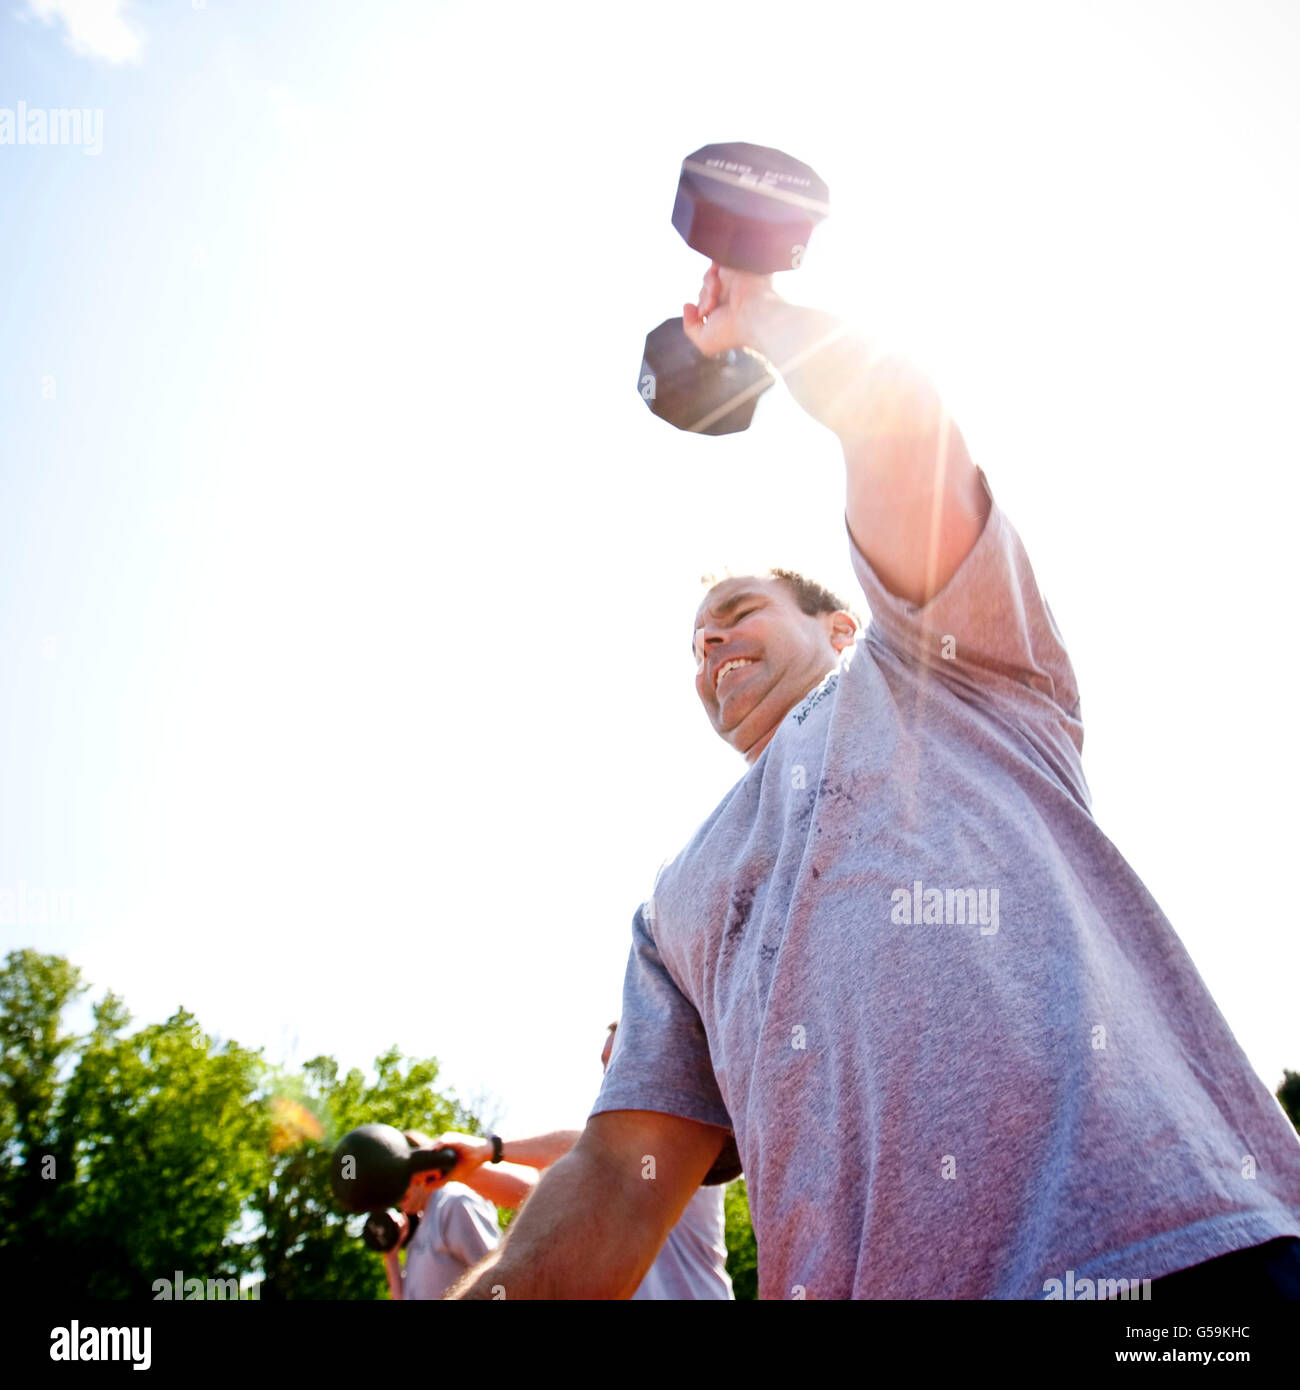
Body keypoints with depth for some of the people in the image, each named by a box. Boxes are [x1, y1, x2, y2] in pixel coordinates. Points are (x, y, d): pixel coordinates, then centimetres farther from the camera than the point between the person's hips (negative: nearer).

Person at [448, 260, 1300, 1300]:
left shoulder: (928, 669, 17)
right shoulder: (677, 905, 26)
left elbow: (895, 415, 4)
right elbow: (618, 1179, 15)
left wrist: (758, 313, 22)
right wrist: (484, 1292, -2)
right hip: (846, 1280, 5)